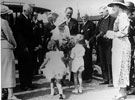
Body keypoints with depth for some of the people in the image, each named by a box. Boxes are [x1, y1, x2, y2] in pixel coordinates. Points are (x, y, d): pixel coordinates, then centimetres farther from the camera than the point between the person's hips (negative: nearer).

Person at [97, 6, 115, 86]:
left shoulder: (113, 19, -5)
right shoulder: (100, 21, 18)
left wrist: (103, 33, -14)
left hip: (108, 44, -7)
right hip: (101, 44, 7)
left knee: (109, 62, -5)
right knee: (103, 62, 9)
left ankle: (111, 80, 2)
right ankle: (105, 79, 17)